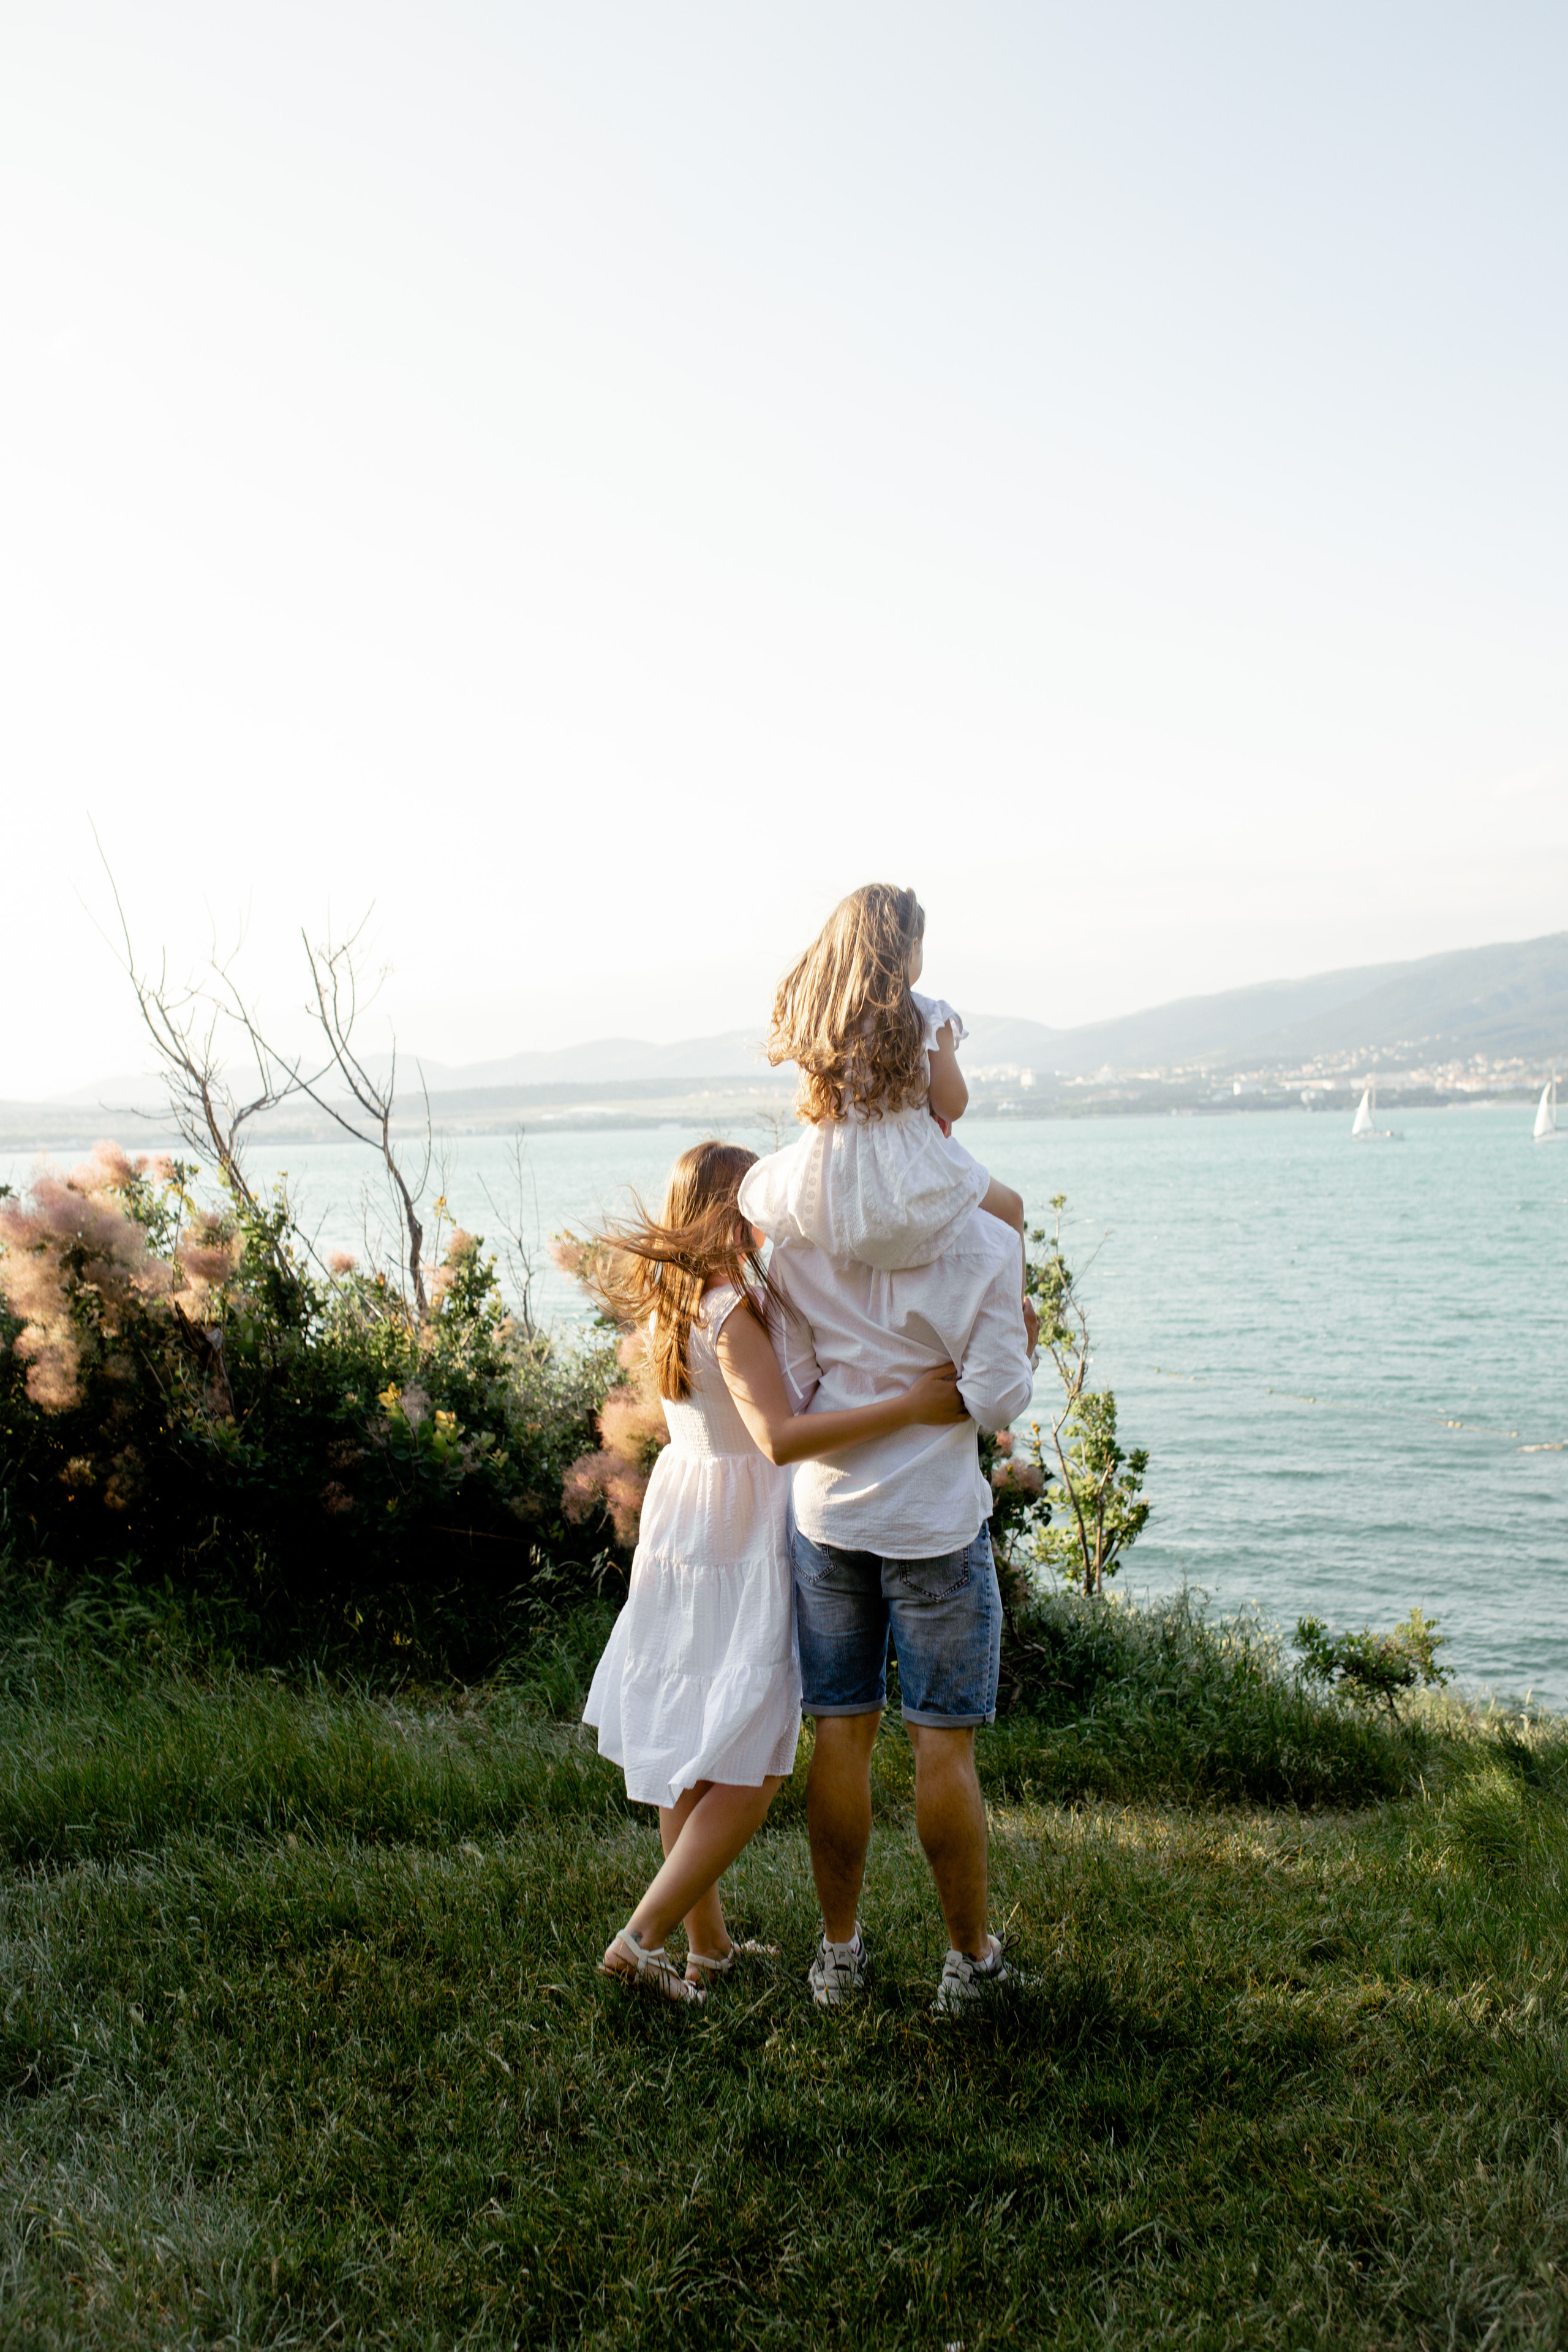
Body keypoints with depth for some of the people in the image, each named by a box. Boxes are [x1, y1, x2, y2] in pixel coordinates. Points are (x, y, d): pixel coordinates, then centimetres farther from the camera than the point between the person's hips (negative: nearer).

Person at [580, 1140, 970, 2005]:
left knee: (686, 1751, 14)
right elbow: (780, 1437, -31)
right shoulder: (731, 1310, -20)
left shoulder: (672, 1300, 7)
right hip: (742, 1548, -9)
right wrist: (909, 1405, -34)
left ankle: (707, 1942, 27)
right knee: (746, 1768, 0)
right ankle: (644, 1935, -1)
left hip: (680, 1533, 9)